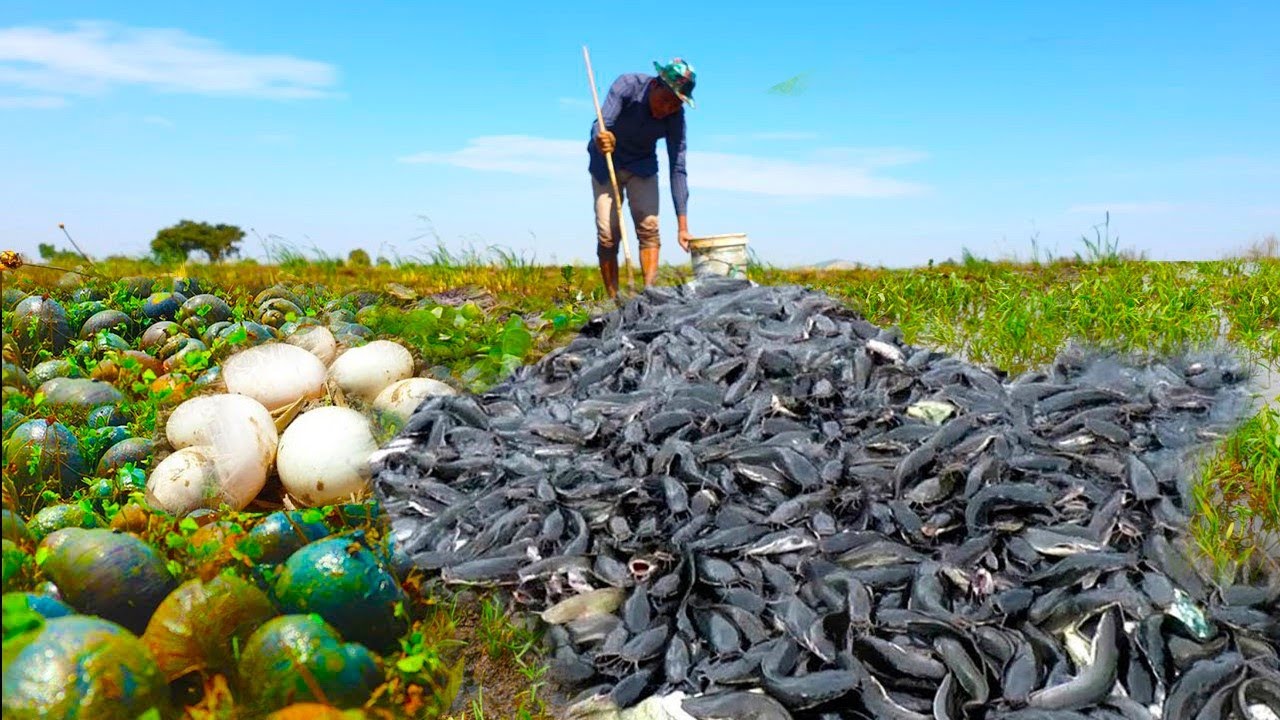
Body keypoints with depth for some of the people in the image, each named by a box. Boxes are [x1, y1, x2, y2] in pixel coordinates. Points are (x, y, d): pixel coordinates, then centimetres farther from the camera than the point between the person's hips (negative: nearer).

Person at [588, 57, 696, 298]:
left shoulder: (675, 116, -22)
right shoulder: (627, 86, -27)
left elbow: (677, 169, -22)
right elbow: (601, 123, -39)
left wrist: (683, 225, -27)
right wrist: (599, 137, -65)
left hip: (642, 165, 1)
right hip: (606, 163, -1)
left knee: (648, 226, -17)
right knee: (607, 235, -9)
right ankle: (613, 299, -1)